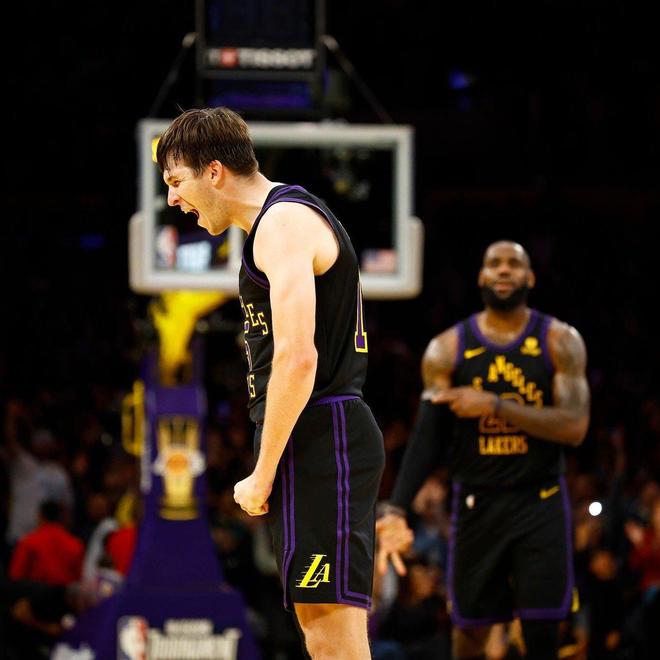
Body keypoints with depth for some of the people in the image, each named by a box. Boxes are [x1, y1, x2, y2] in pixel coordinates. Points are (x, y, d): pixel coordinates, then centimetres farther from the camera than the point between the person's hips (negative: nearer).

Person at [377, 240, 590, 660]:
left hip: (540, 502, -1)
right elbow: (429, 437, -1)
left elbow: (575, 427, -14)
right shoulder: (447, 349, 1)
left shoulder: (560, 342, -4)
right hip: (476, 503, 2)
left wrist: (495, 405, -21)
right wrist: (396, 510, -13)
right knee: (472, 625, 6)